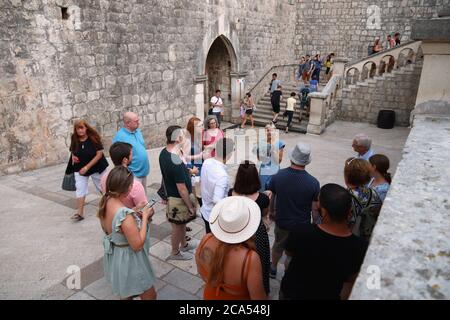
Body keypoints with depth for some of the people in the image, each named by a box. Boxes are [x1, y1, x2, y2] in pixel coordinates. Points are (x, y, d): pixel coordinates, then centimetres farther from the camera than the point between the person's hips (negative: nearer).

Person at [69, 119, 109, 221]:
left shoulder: (93, 138, -19)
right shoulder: (74, 139, -7)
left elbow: (99, 154, -20)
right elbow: (73, 151, 13)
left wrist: (87, 167, -22)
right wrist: (73, 156, -12)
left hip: (96, 167, -3)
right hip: (80, 168, 3)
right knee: (80, 189, -3)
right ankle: (80, 213, 3)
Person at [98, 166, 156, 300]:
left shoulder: (105, 202, -10)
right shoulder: (125, 215, -36)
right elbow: (137, 245, -27)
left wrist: (136, 212, -1)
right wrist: (145, 217, -21)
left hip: (113, 256, 9)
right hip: (128, 260, -9)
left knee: (125, 294, 32)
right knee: (150, 295, 16)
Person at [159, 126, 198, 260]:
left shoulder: (163, 152, -5)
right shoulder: (176, 162, -34)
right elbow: (182, 189, -27)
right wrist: (190, 206, -17)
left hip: (170, 193, 9)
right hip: (179, 199, -9)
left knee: (182, 223, 28)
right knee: (178, 227, 14)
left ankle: (184, 245, 50)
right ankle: (175, 253, 36)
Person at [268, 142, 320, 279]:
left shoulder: (277, 176, -18)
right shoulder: (313, 182, -23)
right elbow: (315, 209, -13)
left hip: (281, 222, 2)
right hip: (302, 225, -2)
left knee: (278, 246, 28)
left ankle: (273, 269, 49)